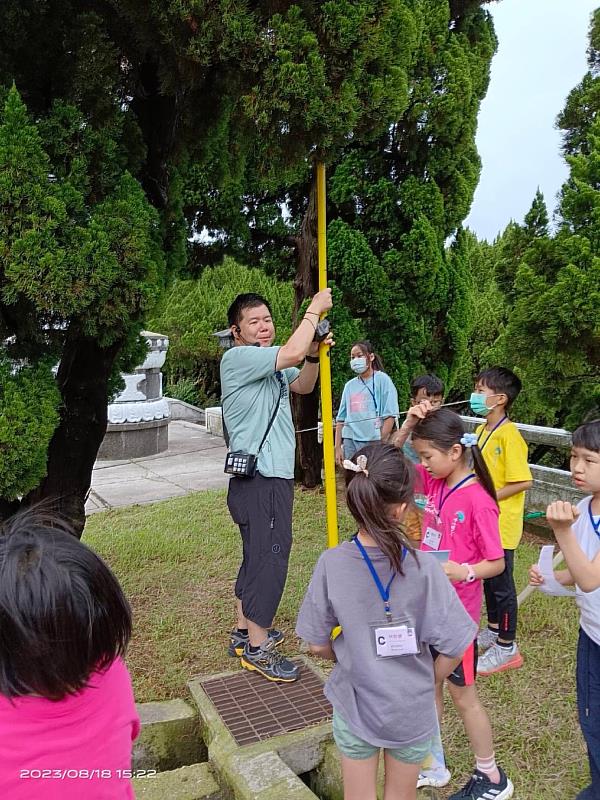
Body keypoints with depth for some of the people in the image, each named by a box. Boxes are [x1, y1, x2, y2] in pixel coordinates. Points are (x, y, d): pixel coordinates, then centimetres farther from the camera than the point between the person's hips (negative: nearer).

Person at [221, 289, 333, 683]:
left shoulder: (271, 364, 15)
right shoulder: (237, 358, -15)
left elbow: (303, 386, 23)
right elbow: (293, 352, -26)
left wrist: (314, 354, 4)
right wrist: (314, 310, -12)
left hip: (274, 476, 10)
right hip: (259, 479, -10)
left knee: (258, 554, 18)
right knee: (269, 557, -4)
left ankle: (245, 631, 32)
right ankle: (257, 648, 9)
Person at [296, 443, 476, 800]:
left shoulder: (331, 564, -20)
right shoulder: (423, 567, -25)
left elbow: (318, 644, -10)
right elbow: (454, 648, -18)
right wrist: (428, 681, 2)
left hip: (354, 704, 1)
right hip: (412, 710, 0)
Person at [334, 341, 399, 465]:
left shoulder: (382, 379, 2)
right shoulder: (349, 385, 14)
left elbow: (390, 416, -4)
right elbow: (341, 419, 15)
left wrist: (381, 444, -10)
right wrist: (337, 447, 8)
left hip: (374, 442, -4)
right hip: (350, 441, 4)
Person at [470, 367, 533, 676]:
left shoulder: (509, 435, -21)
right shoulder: (482, 430, 6)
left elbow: (524, 481, -24)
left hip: (501, 523, -8)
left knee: (501, 583, 4)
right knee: (488, 579, 21)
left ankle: (507, 647, 20)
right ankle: (493, 630, 39)